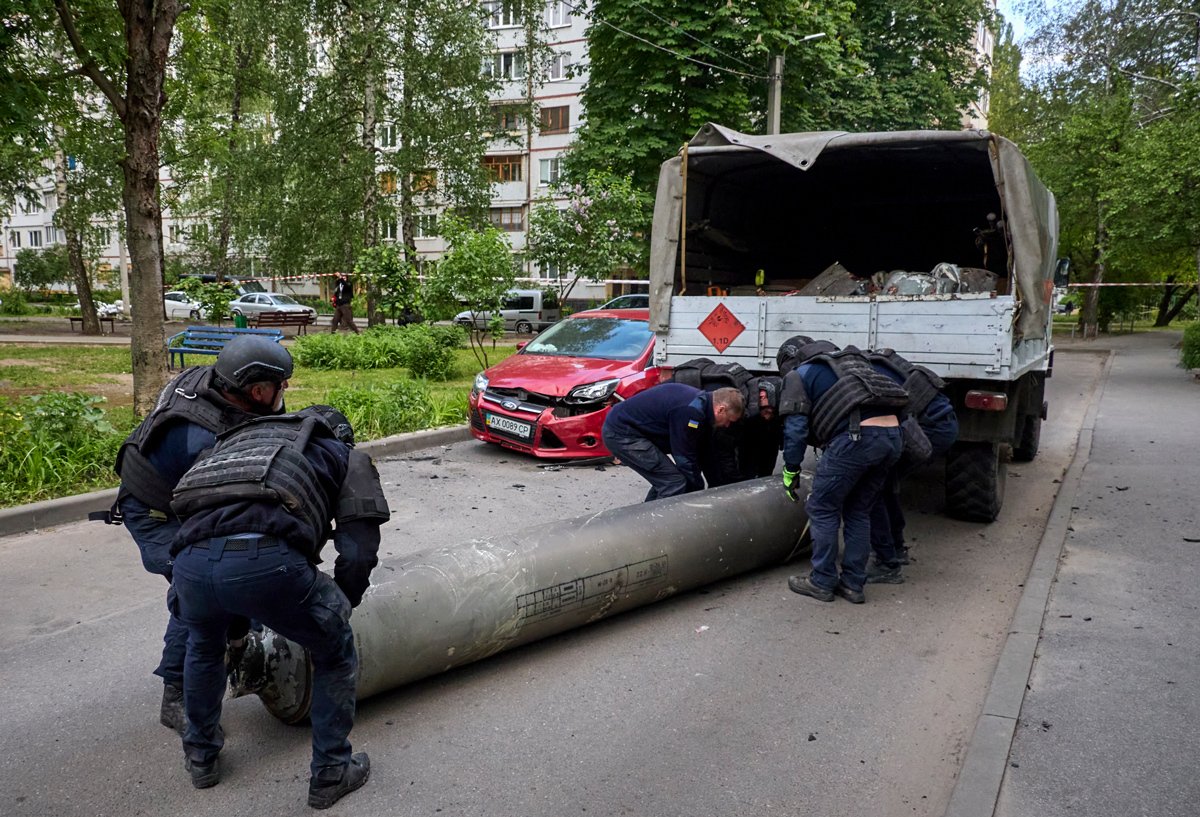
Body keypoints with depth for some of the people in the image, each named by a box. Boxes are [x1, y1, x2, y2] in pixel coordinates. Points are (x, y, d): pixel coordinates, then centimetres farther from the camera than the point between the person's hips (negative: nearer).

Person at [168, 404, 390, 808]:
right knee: (336, 653, 24)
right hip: (266, 559, -5)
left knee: (203, 644, 39)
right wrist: (340, 607, 30)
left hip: (190, 561, 5)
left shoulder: (238, 439, 39)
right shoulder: (347, 456, 25)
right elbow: (358, 552, 11)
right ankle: (330, 772, 33)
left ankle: (201, 756, 52)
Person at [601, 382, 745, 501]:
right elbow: (685, 459, -16)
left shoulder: (700, 400, 7)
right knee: (674, 483, -11)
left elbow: (701, 453, 17)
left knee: (663, 478, 17)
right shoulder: (691, 411, -23)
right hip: (621, 433, -10)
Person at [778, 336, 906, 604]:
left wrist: (791, 470, 12)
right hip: (892, 434, 7)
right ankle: (853, 584, 23)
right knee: (859, 512, 19)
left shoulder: (798, 375, 12)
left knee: (822, 509, 9)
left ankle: (822, 582, 15)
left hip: (855, 437, -7)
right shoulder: (848, 361, 32)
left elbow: (796, 428, 2)